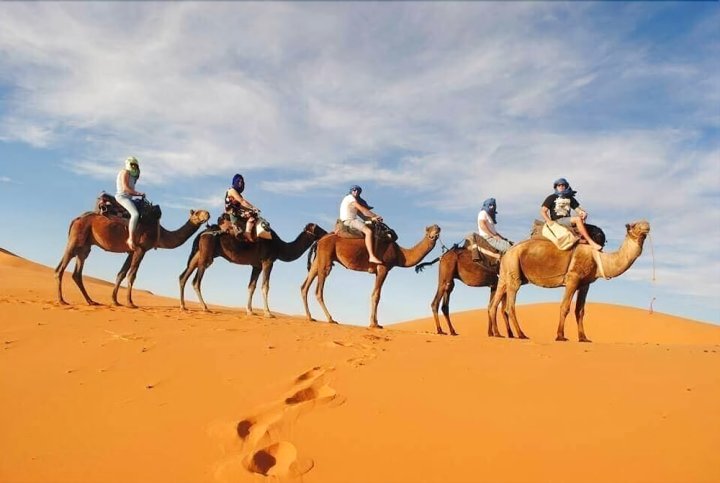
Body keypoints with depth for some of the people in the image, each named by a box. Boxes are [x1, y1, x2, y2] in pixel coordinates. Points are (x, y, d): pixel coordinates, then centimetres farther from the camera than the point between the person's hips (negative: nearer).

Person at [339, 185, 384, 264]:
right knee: (368, 231, -25)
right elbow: (363, 210, -12)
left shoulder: (353, 199, 23)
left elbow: (361, 212, 17)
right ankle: (372, 257, -35)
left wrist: (372, 218, 4)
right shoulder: (350, 198, -9)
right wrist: (376, 216, -6)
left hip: (352, 220, 11)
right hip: (348, 221, -11)